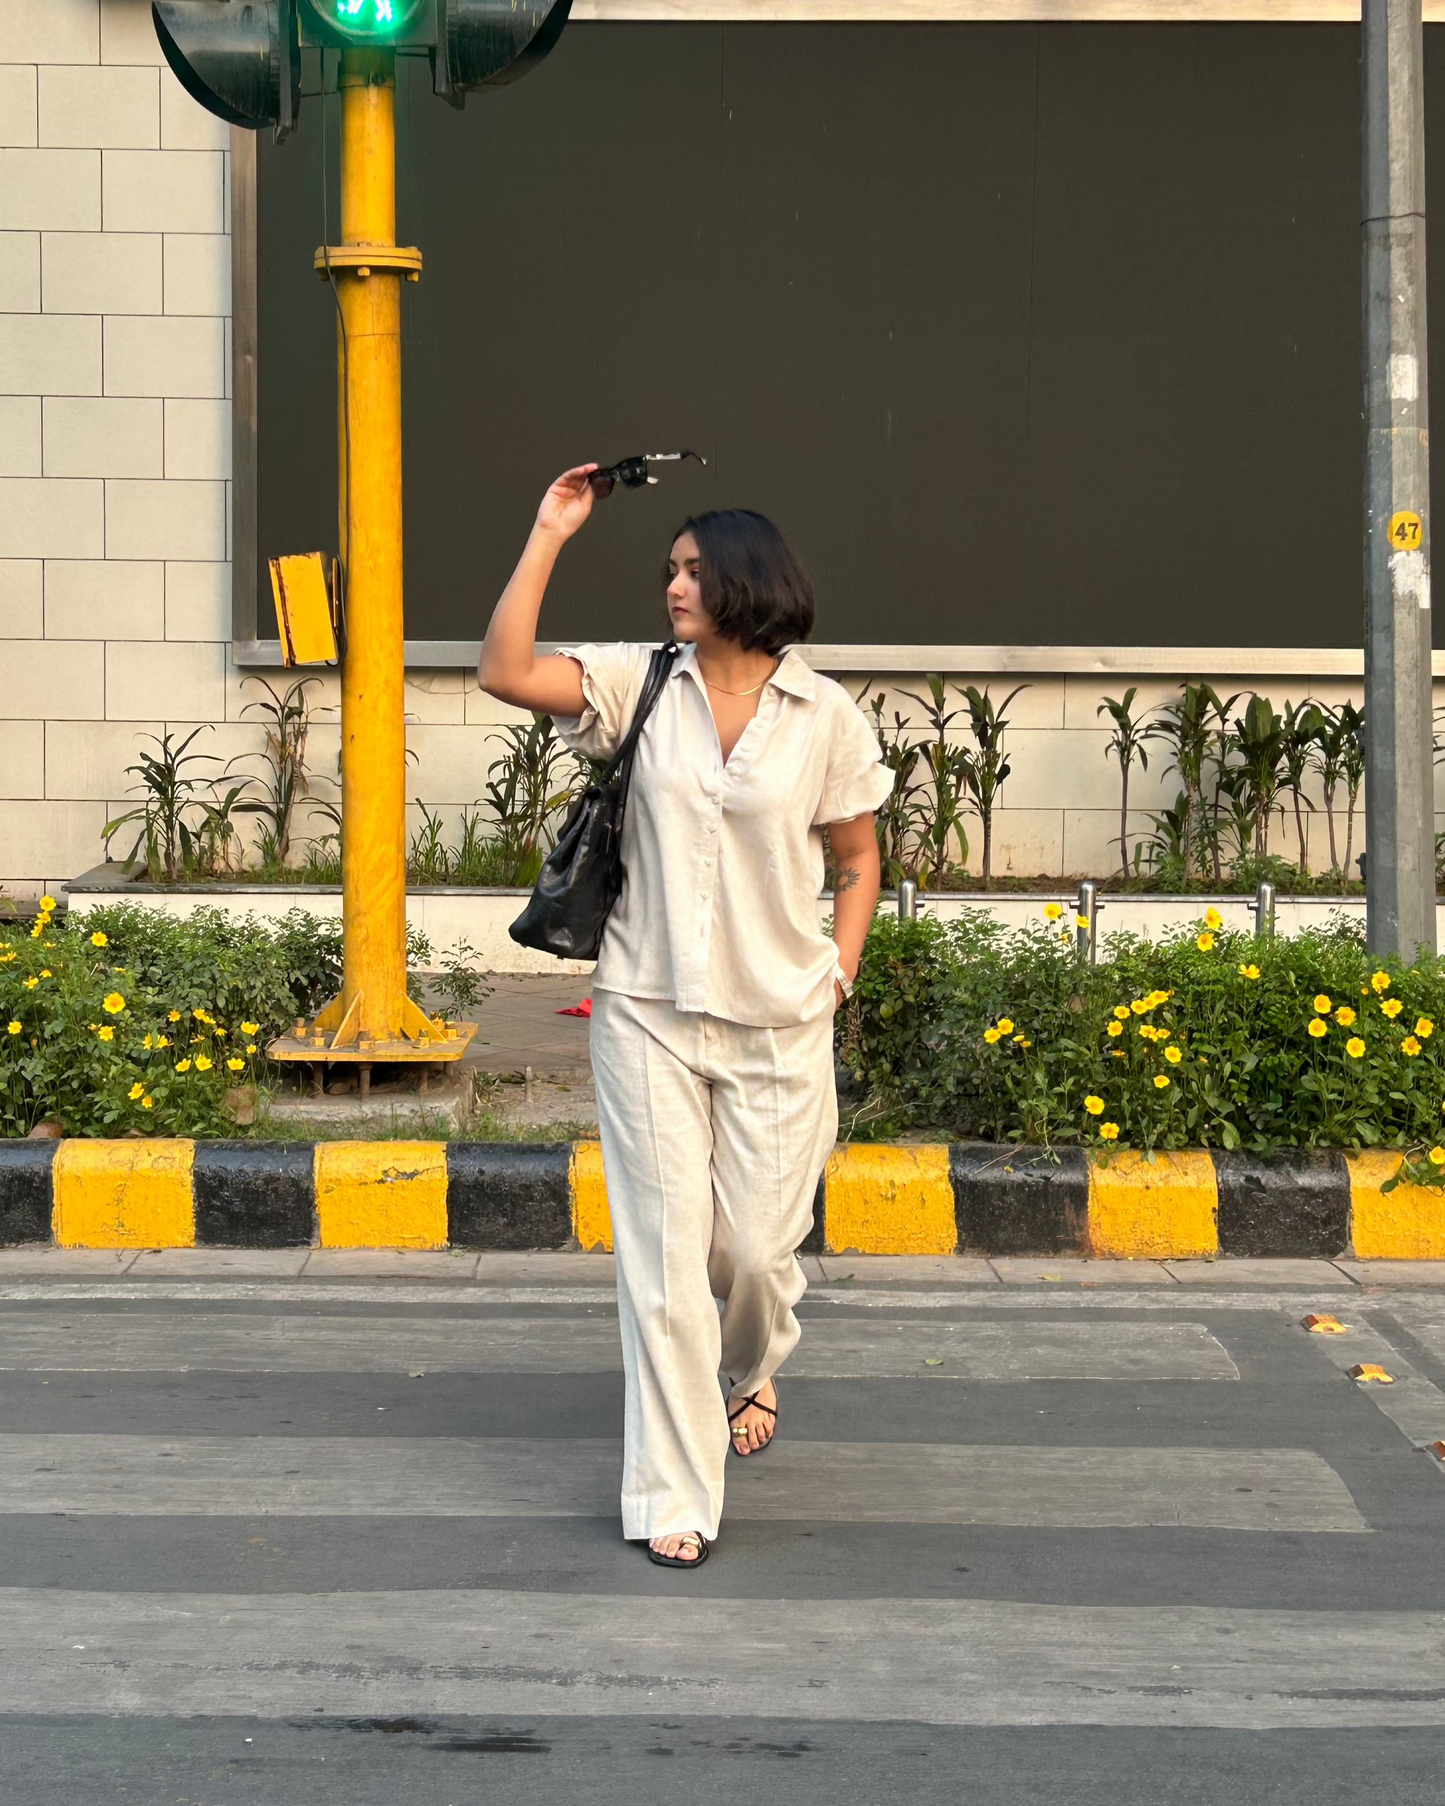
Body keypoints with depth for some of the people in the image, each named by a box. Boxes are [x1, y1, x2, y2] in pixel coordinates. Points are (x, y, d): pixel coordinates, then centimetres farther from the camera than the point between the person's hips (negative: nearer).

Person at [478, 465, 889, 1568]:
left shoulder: (825, 717, -1)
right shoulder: (643, 686, 0)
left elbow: (859, 862, 9)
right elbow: (506, 673, -13)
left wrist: (839, 979, -1)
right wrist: (550, 535, -11)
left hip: (778, 1025, 0)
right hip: (649, 1013, 0)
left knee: (758, 1246, 5)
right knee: (664, 1252, -1)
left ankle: (753, 1369, 43)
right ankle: (674, 1497, 7)